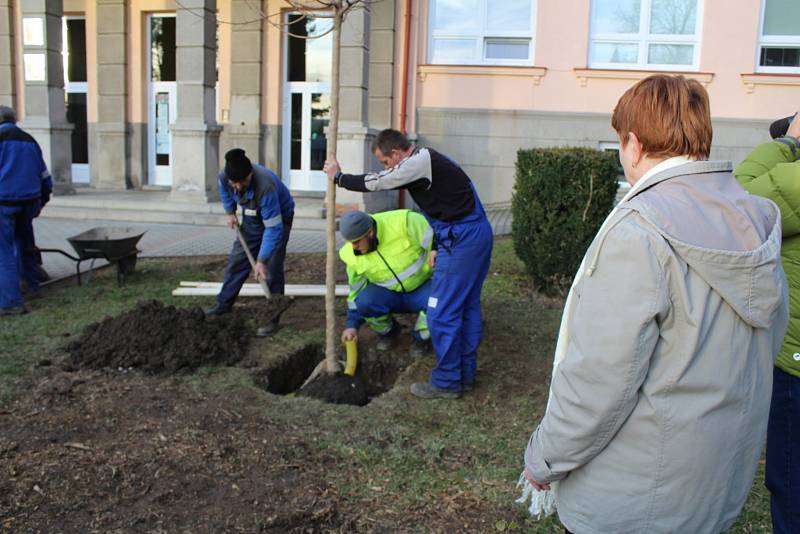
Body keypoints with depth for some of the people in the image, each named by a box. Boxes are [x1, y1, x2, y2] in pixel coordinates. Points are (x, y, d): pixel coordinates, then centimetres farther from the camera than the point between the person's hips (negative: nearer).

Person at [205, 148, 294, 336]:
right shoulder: (224, 177, -24)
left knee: (272, 270, -12)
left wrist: (261, 260, -39)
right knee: (237, 261, 11)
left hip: (279, 218, -6)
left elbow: (273, 228, -39)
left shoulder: (265, 186, -43)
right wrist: (230, 212, 1)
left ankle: (272, 319, -4)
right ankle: (223, 305, 27)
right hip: (252, 218, 6)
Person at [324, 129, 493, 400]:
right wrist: (437, 246, 22)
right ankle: (466, 373, 26)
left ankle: (446, 382, 7)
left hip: (461, 240, -11)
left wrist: (338, 177, 5)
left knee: (442, 312, -3)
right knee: (468, 305, 16)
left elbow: (375, 182, -10)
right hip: (479, 233, 11)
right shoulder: (427, 160, 17)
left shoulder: (419, 163, -14)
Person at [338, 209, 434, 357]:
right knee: (364, 302, -29)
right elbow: (356, 290, 1)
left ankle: (421, 336, -1)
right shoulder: (351, 253, -12)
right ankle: (387, 331, 6)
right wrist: (352, 324, -3)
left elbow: (434, 239, -20)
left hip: (422, 286, -2)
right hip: (387, 293, 3)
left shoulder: (403, 222, -28)